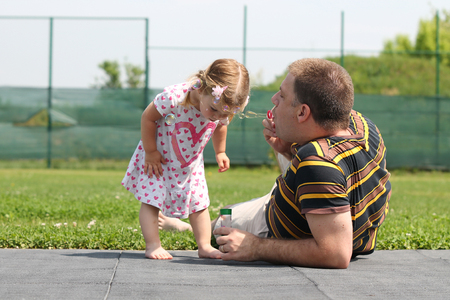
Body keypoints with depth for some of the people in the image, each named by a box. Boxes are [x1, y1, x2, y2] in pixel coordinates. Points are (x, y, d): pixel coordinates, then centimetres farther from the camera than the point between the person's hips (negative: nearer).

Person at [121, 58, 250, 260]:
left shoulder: (223, 110, -21)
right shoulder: (174, 97, -39)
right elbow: (147, 117, -24)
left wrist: (220, 153, 9)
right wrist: (150, 152, -19)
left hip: (190, 163, 4)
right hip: (158, 158, -4)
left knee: (199, 203, 5)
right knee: (151, 199, -6)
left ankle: (205, 246, 13)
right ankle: (152, 246, -1)